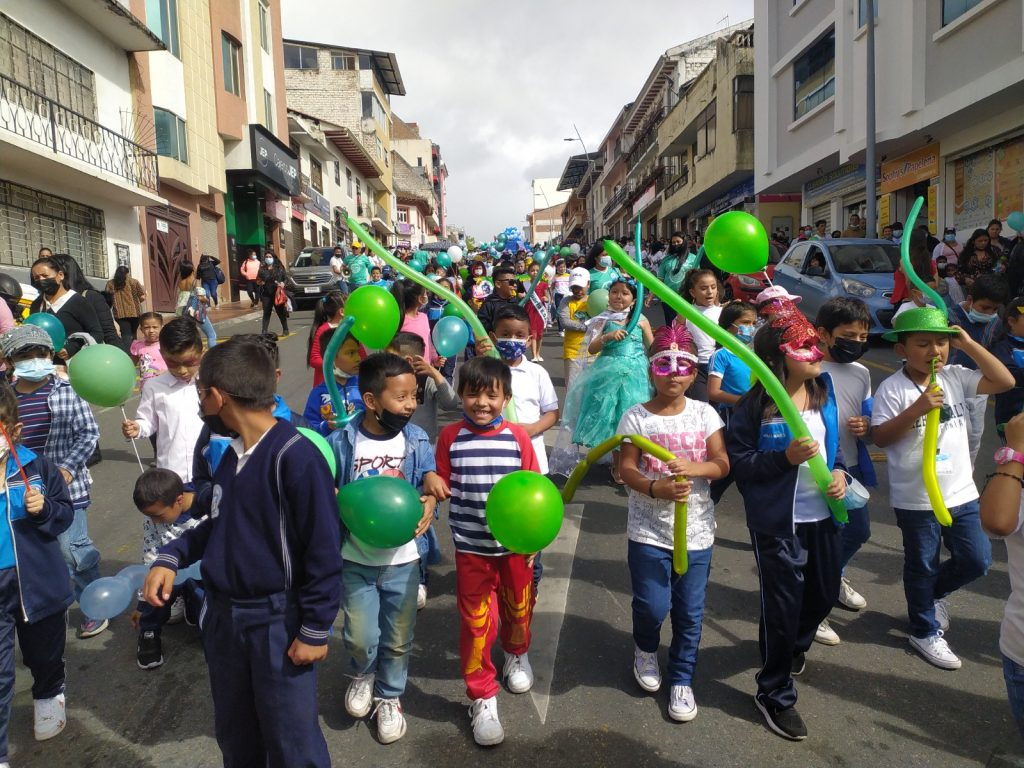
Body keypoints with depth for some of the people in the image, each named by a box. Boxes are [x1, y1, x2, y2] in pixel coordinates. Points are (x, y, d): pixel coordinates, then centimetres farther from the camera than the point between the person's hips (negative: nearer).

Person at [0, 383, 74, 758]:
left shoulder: (36, 465, -9)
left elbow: (66, 514, 0)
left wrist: (45, 509, -20)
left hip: (39, 582, 1)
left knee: (45, 653, 24)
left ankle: (49, 697, 54)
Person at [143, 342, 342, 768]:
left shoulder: (296, 457, -23)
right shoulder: (229, 452, 3)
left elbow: (324, 551, -20)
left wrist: (315, 629, -16)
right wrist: (171, 557, 1)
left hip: (277, 620, -8)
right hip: (222, 613, 8)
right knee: (233, 733, 24)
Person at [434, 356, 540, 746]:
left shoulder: (517, 436, -9)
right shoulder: (451, 436, -9)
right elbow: (443, 485, 2)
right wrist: (433, 487, -17)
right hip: (471, 546, -1)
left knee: (518, 607, 22)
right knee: (476, 622, 4)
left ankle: (516, 654, 53)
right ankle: (482, 697, 23)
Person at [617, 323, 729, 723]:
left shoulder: (704, 413, -2)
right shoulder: (636, 417, -7)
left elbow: (722, 464, -4)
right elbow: (626, 469, -8)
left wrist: (693, 468, -24)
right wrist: (656, 488, -26)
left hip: (696, 530, 2)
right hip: (648, 530, -2)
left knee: (690, 611, 10)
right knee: (652, 605, 0)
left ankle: (682, 679, 31)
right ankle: (646, 649, 35)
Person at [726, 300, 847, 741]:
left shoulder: (823, 391, 0)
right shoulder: (755, 406, -19)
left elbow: (833, 442, 13)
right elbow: (738, 461, -17)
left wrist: (840, 472, -5)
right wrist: (785, 458, -27)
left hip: (822, 515, 7)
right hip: (777, 522, -7)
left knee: (824, 594, 23)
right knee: (783, 605, 4)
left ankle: (793, 648, 55)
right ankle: (775, 696, 25)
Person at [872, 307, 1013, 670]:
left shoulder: (955, 378, 2)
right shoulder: (892, 389, -14)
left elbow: (1005, 381, -4)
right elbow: (879, 438, -17)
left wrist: (968, 344, -8)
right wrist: (916, 410, -28)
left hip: (961, 492, 5)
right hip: (916, 499, -5)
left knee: (976, 560, 12)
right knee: (922, 566, 11)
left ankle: (934, 593, 41)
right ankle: (925, 632, 31)